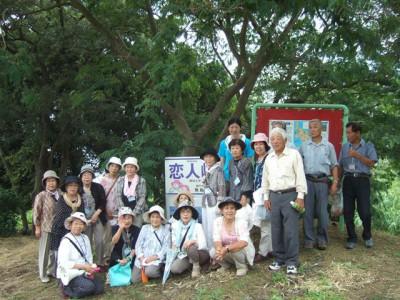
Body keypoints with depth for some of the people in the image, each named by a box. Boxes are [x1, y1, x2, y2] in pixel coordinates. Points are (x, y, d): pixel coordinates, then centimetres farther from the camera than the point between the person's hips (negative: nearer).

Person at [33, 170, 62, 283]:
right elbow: (36, 212, -7)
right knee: (44, 251, 8)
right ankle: (43, 274, 23)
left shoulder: (61, 194, 2)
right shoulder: (41, 196, -9)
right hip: (46, 228, -4)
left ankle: (52, 271, 31)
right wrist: (37, 227, -7)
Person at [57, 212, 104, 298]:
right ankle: (68, 289, -4)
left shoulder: (85, 238, 9)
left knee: (100, 288, -7)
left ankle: (73, 288, 7)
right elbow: (64, 262, -22)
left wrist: (90, 266, -8)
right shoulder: (66, 240, -14)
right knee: (89, 286, -27)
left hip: (83, 272, 8)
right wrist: (83, 266, -23)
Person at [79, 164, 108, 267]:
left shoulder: (98, 187, -2)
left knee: (100, 241, -5)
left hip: (98, 218, -1)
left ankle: (100, 263, 5)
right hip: (85, 220, 1)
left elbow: (103, 203, -3)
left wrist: (96, 215, -11)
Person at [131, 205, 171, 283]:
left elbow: (166, 249, -4)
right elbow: (138, 244, 4)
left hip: (156, 259, -2)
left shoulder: (166, 231, 1)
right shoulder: (144, 228, 5)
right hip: (142, 258, 3)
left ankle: (159, 271, 2)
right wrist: (142, 259, -9)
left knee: (149, 272, -31)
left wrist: (154, 257, -16)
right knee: (134, 279, -7)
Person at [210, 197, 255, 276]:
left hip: (242, 251, -3)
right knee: (213, 252, -23)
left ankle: (242, 267, -3)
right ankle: (226, 265, 9)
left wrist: (227, 249, -42)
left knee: (234, 250, -34)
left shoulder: (241, 222, -19)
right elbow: (217, 240, -15)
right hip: (227, 252, 3)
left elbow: (244, 242, -31)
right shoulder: (217, 221, -10)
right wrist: (219, 249, -39)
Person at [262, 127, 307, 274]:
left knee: (290, 230, -5)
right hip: (274, 196, 5)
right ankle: (279, 259, 20)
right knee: (276, 230, 8)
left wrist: (300, 196, -10)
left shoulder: (294, 154, -2)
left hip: (290, 195, -5)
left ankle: (291, 262, 3)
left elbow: (300, 176, -6)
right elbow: (265, 179, 18)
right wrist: (266, 197, 13)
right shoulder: (269, 158, 13)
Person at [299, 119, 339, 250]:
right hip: (307, 181, 1)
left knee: (322, 212, 3)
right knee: (308, 212, 3)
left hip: (322, 181, -1)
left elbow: (334, 166, 8)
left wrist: (335, 183, -1)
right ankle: (309, 239, 13)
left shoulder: (328, 146, 7)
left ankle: (322, 239, 16)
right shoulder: (304, 146, 8)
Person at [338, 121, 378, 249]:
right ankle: (351, 238, 15)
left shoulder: (368, 146, 3)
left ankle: (367, 236, 20)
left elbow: (372, 163, -8)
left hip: (362, 181, -3)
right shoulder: (345, 147, 13)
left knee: (365, 211, -4)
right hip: (348, 180, 3)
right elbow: (341, 166, 15)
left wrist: (357, 155, -15)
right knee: (348, 212, 3)